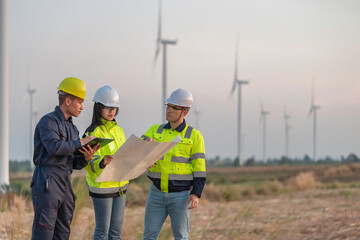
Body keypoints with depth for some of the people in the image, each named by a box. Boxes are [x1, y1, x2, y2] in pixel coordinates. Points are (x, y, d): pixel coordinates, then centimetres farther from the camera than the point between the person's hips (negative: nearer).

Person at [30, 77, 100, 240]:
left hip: (65, 187, 9)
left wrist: (86, 158, -2)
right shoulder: (48, 121, -5)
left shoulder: (72, 129, 21)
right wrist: (80, 143, -14)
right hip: (46, 184, -9)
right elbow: (54, 147, -24)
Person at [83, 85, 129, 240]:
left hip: (120, 185, 7)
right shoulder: (93, 133, -12)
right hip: (102, 187, -7)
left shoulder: (118, 130, 11)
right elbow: (89, 163, -19)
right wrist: (102, 163, -39)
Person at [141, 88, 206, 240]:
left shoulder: (194, 136, -2)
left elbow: (199, 168, -4)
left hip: (181, 196, -3)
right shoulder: (155, 130, 8)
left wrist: (196, 194, -14)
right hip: (157, 193, 3)